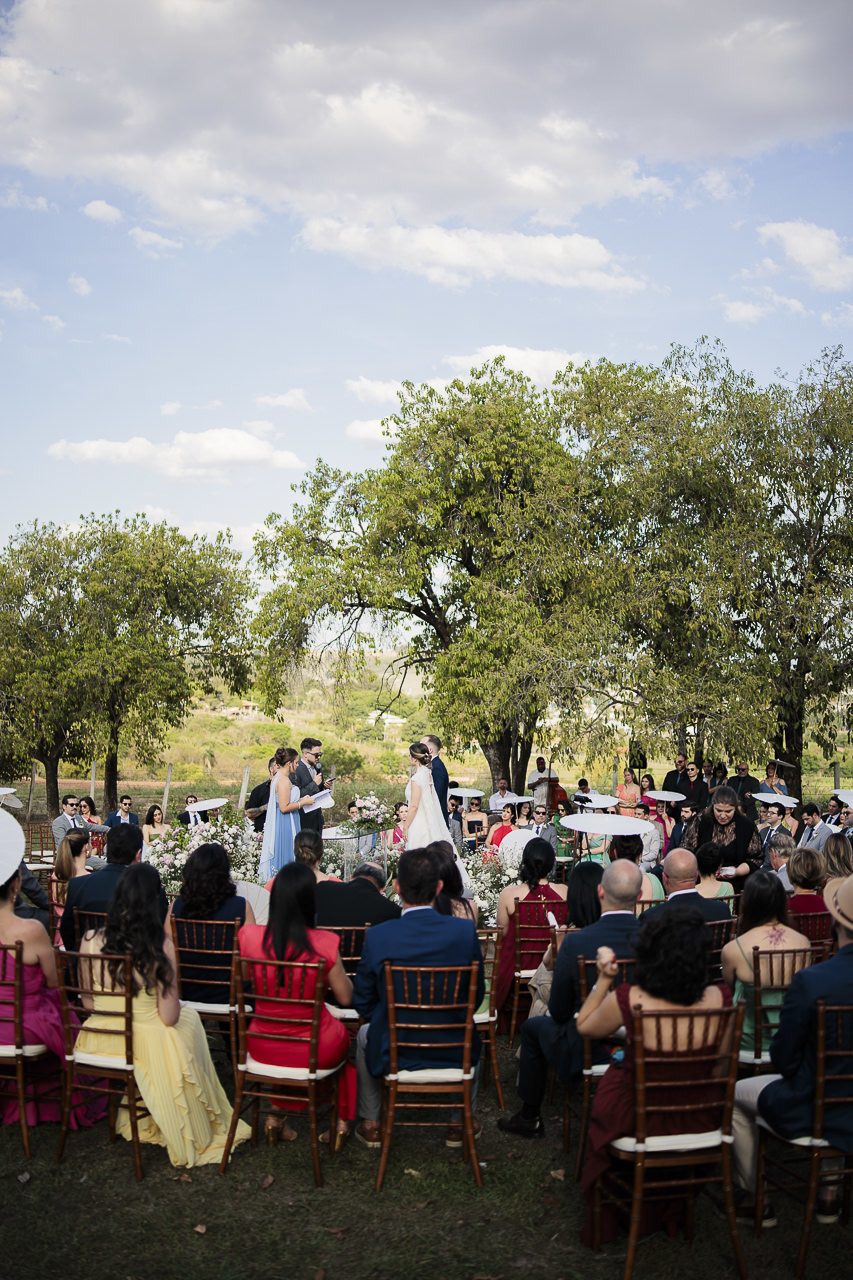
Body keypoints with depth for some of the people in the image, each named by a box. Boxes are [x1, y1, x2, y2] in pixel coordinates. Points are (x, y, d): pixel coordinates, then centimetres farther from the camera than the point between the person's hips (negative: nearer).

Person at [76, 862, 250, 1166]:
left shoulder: (91, 941, -11)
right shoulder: (161, 946, -20)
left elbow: (89, 1003, 3)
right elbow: (170, 1017, -16)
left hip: (98, 1043, 4)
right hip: (147, 1046, -4)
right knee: (190, 1019, 28)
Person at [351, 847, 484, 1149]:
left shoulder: (377, 936, -18)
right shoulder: (465, 930, -16)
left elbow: (362, 1003, -6)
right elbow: (476, 996, -4)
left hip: (394, 1053, -1)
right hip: (453, 1052, 1)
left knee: (365, 1034, 35)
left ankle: (370, 1125, 41)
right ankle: (461, 1122, 41)